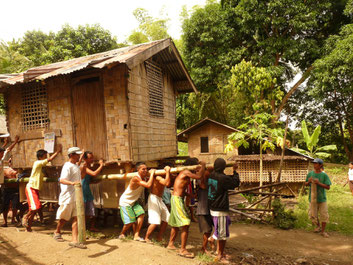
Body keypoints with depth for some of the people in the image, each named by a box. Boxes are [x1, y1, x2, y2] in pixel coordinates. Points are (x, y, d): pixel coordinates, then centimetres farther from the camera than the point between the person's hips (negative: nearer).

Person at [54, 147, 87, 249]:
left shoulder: (76, 166, 13)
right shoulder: (67, 166, -14)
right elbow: (62, 180, -27)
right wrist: (72, 183, -44)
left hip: (77, 196, 7)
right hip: (68, 197, -7)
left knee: (76, 218, 0)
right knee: (64, 218, 12)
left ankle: (74, 240, 1)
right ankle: (57, 232, 39)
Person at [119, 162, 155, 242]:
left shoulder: (145, 177, -6)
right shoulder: (136, 179, -31)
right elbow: (148, 185, -41)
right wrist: (152, 173, -31)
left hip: (134, 202, 7)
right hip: (125, 202, -7)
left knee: (141, 214, -14)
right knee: (130, 221, -6)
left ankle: (136, 236, -5)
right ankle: (122, 234, 24)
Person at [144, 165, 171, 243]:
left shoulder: (163, 177, 8)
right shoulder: (158, 177, -21)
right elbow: (167, 183, -36)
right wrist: (168, 172, -30)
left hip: (159, 199, 9)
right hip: (154, 199, -9)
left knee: (166, 218, 7)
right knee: (155, 221, -9)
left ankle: (159, 237, 20)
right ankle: (146, 238, 9)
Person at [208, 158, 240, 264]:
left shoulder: (211, 175, 0)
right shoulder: (223, 178, -24)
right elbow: (236, 183, -8)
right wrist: (235, 171, 2)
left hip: (213, 208, 9)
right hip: (220, 210, -9)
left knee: (219, 232, 25)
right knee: (223, 234, 7)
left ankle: (219, 250, 39)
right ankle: (220, 256, 21)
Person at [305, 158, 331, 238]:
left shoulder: (324, 175, -7)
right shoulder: (310, 174, -1)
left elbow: (328, 187, -9)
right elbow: (306, 184, 8)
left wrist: (319, 183, -22)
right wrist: (308, 182, -14)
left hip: (322, 198, -1)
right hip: (313, 198, 2)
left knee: (324, 215, 6)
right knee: (313, 215, 7)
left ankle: (323, 231, 23)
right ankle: (318, 226, 34)